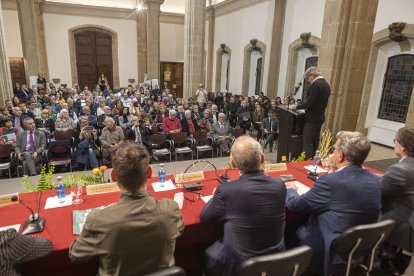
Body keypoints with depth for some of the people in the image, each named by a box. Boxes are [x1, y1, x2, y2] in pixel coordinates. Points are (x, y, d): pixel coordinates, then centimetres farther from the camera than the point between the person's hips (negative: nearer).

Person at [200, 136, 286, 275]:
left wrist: (216, 196, 11)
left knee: (206, 253, 21)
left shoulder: (226, 190, -24)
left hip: (239, 264, -4)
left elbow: (204, 218, -6)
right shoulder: (279, 185, -14)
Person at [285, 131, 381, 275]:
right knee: (301, 225, 20)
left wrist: (291, 189, 5)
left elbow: (294, 205, -15)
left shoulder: (330, 180, -26)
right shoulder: (374, 180, -3)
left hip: (330, 254, -7)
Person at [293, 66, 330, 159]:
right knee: (315, 143, 15)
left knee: (307, 143, -4)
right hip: (320, 118, 9)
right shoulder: (326, 84, 11)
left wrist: (297, 106, -8)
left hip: (312, 119, -9)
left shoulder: (315, 84, -18)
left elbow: (309, 103, -22)